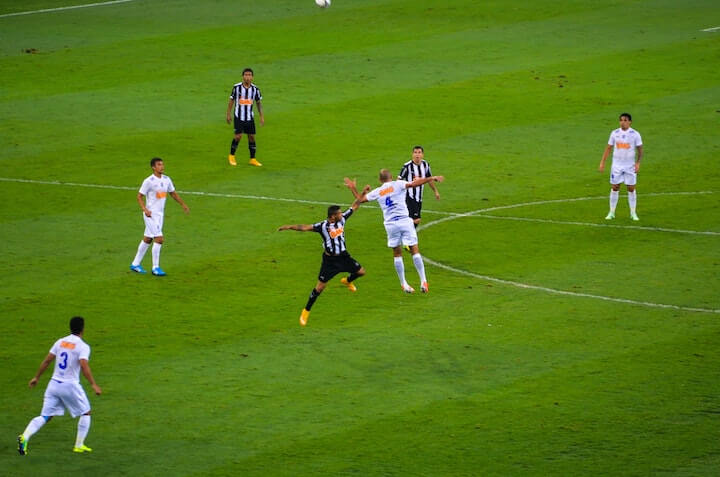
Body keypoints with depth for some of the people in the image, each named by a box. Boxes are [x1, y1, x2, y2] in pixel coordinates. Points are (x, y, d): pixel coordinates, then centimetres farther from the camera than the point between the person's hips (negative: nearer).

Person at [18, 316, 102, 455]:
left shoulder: (60, 342, 7)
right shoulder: (82, 346, -9)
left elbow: (46, 361, 10)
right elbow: (84, 366, -22)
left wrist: (36, 377, 19)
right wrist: (94, 385, -22)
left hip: (54, 384, 5)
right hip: (70, 385, -5)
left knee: (45, 416, 5)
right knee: (85, 413, 17)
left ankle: (25, 437, -17)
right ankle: (79, 445, 18)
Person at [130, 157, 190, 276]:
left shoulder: (167, 180, 6)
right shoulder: (148, 181, -14)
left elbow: (173, 193, 21)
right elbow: (139, 196, -10)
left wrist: (183, 204, 17)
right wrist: (145, 210, -22)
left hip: (160, 214, 7)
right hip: (151, 214, -7)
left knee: (147, 239, 14)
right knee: (159, 239, -13)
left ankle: (135, 264, 24)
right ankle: (155, 268, -6)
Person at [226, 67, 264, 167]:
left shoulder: (255, 89, -3)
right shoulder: (237, 87, -9)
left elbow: (259, 102, 9)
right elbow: (231, 100, 2)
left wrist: (261, 116, 6)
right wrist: (228, 114, 3)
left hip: (250, 117, 3)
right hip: (239, 117, -3)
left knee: (252, 137, 3)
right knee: (238, 136, -10)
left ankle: (252, 159, 14)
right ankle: (231, 156, 11)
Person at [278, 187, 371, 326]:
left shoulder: (342, 219, -7)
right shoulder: (323, 226, -24)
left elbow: (354, 206, 6)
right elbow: (305, 228, -30)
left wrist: (363, 194, 5)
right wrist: (290, 227, -41)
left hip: (343, 256, 6)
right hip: (330, 260, -6)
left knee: (361, 272, 12)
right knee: (320, 287, -3)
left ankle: (347, 281, 47)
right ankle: (306, 311, 12)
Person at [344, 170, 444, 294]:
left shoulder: (377, 192, 10)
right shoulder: (397, 185, 0)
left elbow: (360, 199, 21)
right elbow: (414, 184, -15)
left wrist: (353, 189, 37)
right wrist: (431, 178, -14)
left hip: (390, 224, 3)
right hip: (404, 221, -3)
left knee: (397, 254, 14)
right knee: (415, 250, 3)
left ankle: (404, 284, 16)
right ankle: (423, 281, -3)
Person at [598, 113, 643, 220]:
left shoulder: (635, 134, -5)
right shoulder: (615, 133, 0)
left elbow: (640, 150, 0)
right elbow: (608, 148, 6)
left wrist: (638, 163, -12)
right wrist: (602, 162, 1)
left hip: (630, 167, -1)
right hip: (617, 166, 1)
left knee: (631, 189, 2)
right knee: (614, 188, 2)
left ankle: (633, 213, 12)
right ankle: (611, 213, 11)